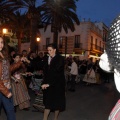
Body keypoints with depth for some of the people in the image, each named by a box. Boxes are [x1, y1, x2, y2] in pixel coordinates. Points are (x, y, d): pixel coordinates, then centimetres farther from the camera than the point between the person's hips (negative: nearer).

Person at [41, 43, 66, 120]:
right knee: (48, 102, 8)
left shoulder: (60, 59, -11)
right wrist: (45, 83, -9)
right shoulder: (47, 59, 5)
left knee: (57, 102, 10)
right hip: (48, 84, 4)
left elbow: (57, 73, -18)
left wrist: (49, 84, -21)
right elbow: (45, 72, 3)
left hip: (57, 84, -4)